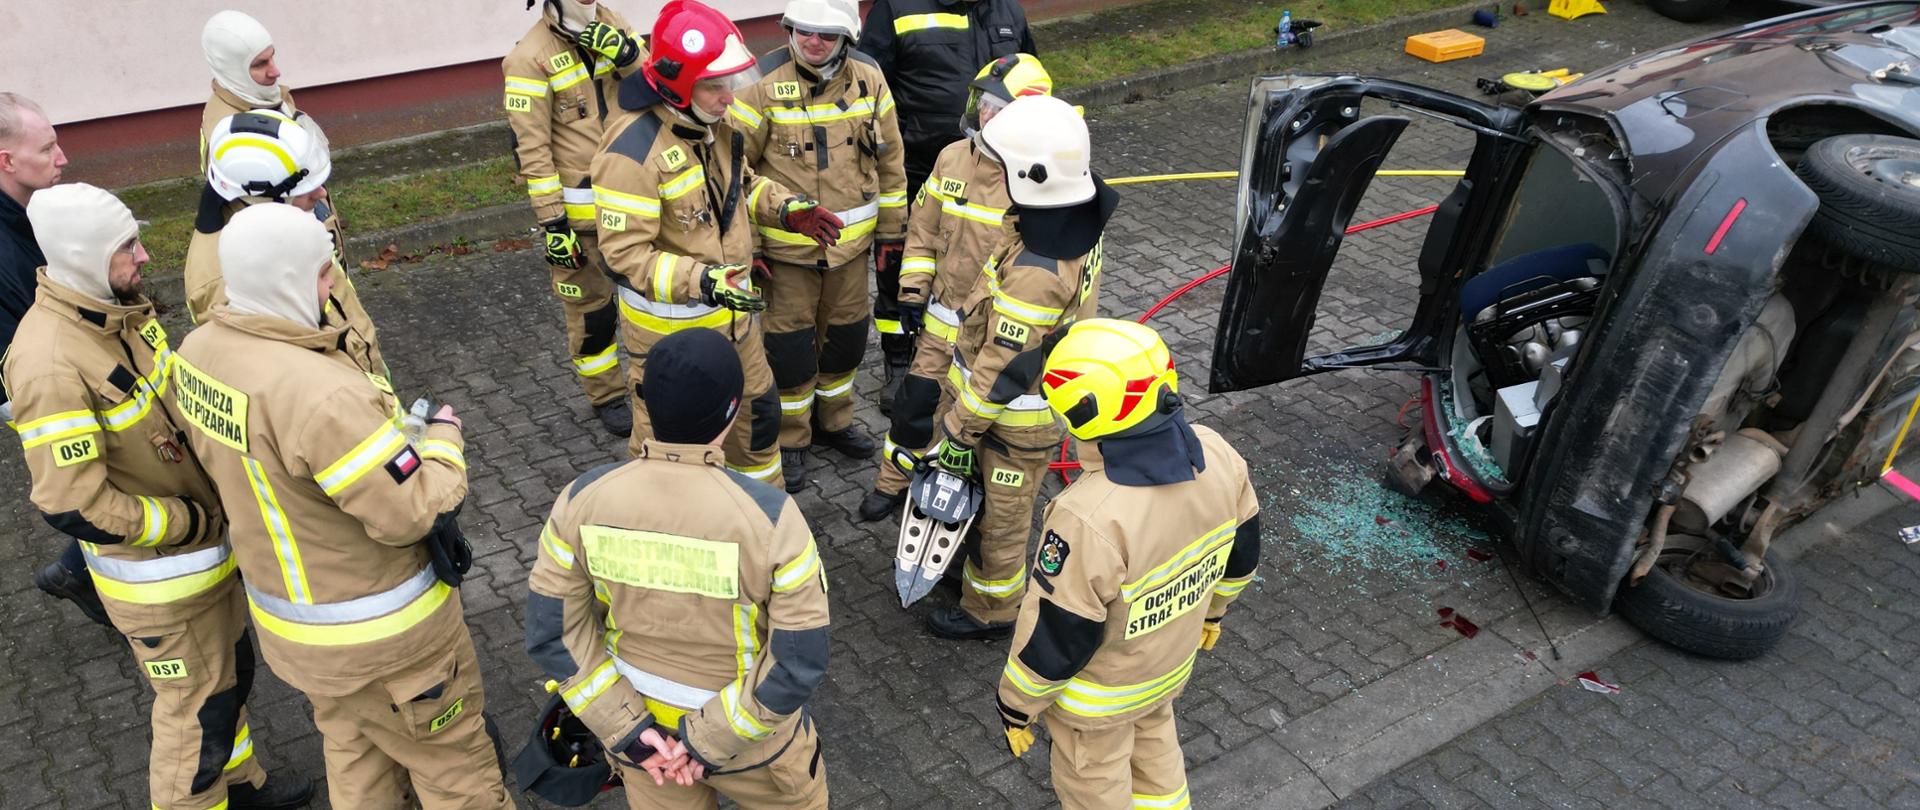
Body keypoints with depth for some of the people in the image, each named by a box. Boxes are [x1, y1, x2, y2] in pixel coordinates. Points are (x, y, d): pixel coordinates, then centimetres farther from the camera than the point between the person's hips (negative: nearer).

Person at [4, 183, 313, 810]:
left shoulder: (118, 308, -3)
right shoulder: (50, 363, -29)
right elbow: (74, 506, -27)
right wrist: (197, 523, -18)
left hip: (207, 535, 9)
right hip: (159, 575, -9)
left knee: (231, 671, 26)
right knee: (196, 711, 8)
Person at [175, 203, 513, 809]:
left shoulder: (198, 352, -7)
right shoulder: (323, 396, -36)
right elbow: (411, 513, -28)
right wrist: (444, 437, -10)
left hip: (287, 616, 8)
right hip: (380, 638, -8)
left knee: (352, 753, 28)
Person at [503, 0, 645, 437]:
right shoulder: (531, 57, -15)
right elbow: (532, 150, -15)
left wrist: (627, 55, -20)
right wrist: (552, 223, -15)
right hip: (578, 209, -5)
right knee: (589, 306, 9)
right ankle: (606, 396, 28)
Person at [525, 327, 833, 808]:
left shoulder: (585, 499, -20)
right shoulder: (768, 515, -29)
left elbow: (552, 633, -12)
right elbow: (800, 661, -24)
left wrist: (626, 730, -9)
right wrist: (708, 742, -15)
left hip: (640, 726, 3)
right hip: (753, 739, -3)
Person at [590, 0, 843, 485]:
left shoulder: (712, 123, -1)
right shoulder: (633, 150, -28)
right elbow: (625, 252, -27)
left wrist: (786, 208, 0)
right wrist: (700, 281, -38)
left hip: (733, 313, 8)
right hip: (669, 328, -8)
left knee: (758, 411, 23)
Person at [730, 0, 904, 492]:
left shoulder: (868, 79, -4)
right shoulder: (763, 84, -15)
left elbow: (889, 161, 6)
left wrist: (891, 231, 8)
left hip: (850, 242, 4)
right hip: (787, 247, -4)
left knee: (845, 337, 17)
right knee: (790, 345, 6)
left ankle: (833, 422, 40)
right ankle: (790, 441, 26)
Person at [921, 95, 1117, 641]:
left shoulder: (1035, 273, -38)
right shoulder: (1079, 227, -8)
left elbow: (1003, 370, -30)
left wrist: (959, 432, -16)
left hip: (1013, 419, -9)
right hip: (1048, 396, 9)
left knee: (999, 515, 15)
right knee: (1002, 507, 30)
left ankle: (989, 610, 38)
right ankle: (999, 574, 53)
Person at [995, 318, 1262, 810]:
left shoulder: (1090, 520, -41)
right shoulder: (1217, 456, -20)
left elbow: (1056, 635, -28)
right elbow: (1240, 549, 0)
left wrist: (1017, 704, -9)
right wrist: (1212, 607, 20)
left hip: (1098, 690, -6)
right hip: (1172, 660, 6)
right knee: (1152, 745, 34)